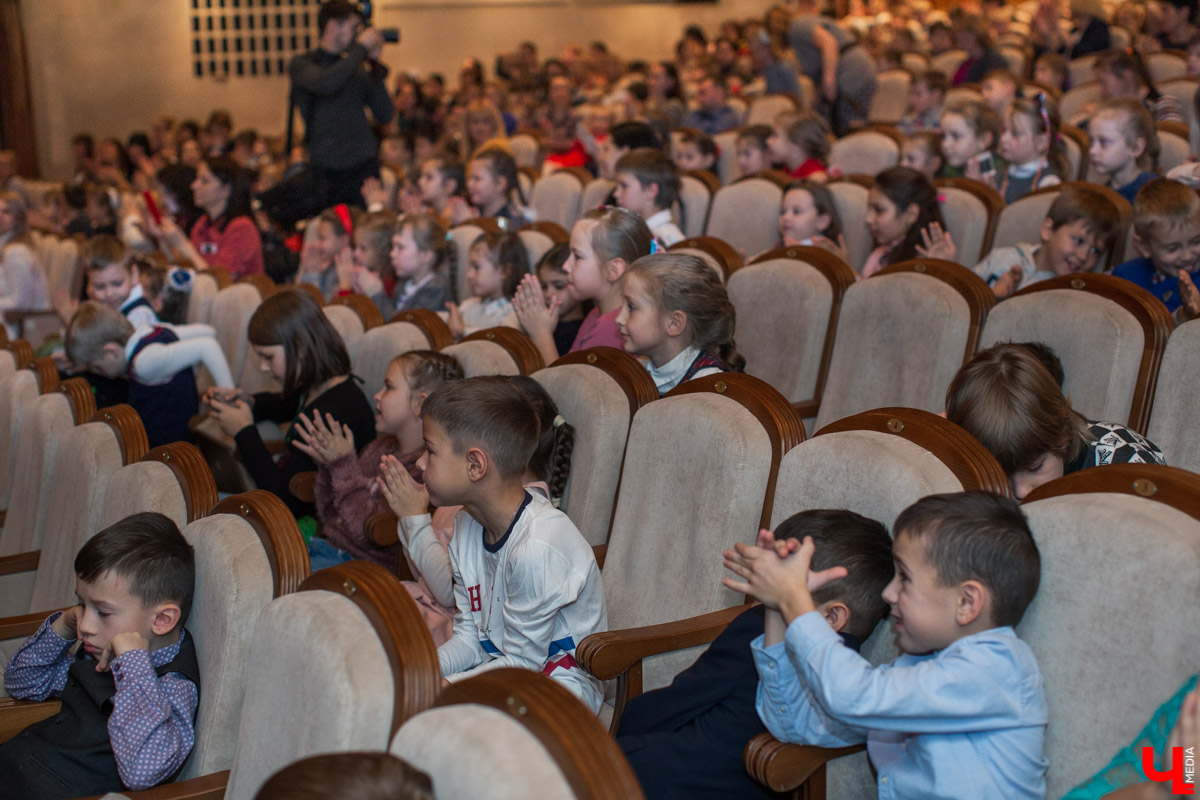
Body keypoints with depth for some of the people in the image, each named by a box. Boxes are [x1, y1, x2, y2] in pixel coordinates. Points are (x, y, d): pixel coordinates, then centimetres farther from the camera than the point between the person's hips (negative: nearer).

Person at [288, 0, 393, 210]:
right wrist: (361, 48, -10)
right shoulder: (301, 65, 3)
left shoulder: (358, 68, 14)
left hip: (365, 169, 3)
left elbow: (385, 116, 9)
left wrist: (375, 64, 4)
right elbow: (326, 84, -20)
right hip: (326, 172, -3)